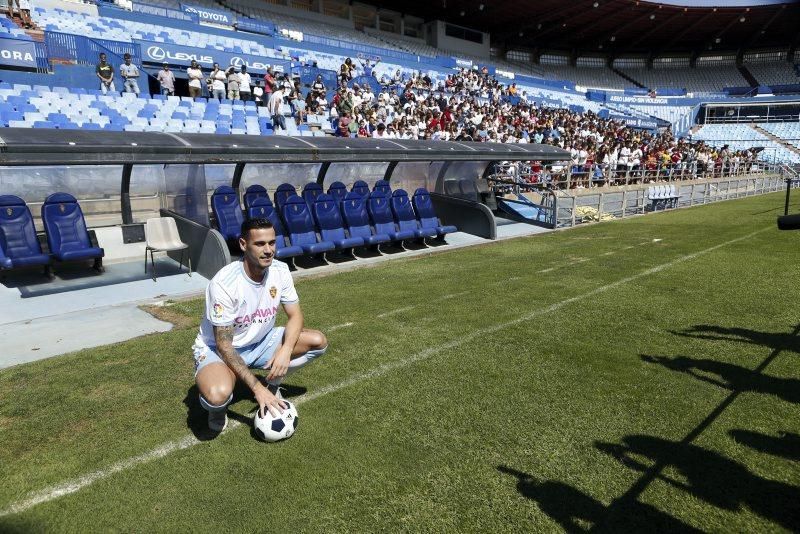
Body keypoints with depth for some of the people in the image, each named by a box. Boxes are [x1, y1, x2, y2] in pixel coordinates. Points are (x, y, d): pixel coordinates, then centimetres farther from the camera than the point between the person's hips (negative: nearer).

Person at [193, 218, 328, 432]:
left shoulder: (280, 270, -12)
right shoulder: (223, 283, -29)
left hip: (260, 342, 6)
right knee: (218, 396, -37)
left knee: (319, 341, -11)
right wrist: (257, 388, -28)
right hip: (217, 349, -5)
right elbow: (224, 345, -25)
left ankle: (273, 384, 10)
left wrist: (286, 350, -26)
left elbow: (295, 315, -5)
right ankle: (218, 407, 2)